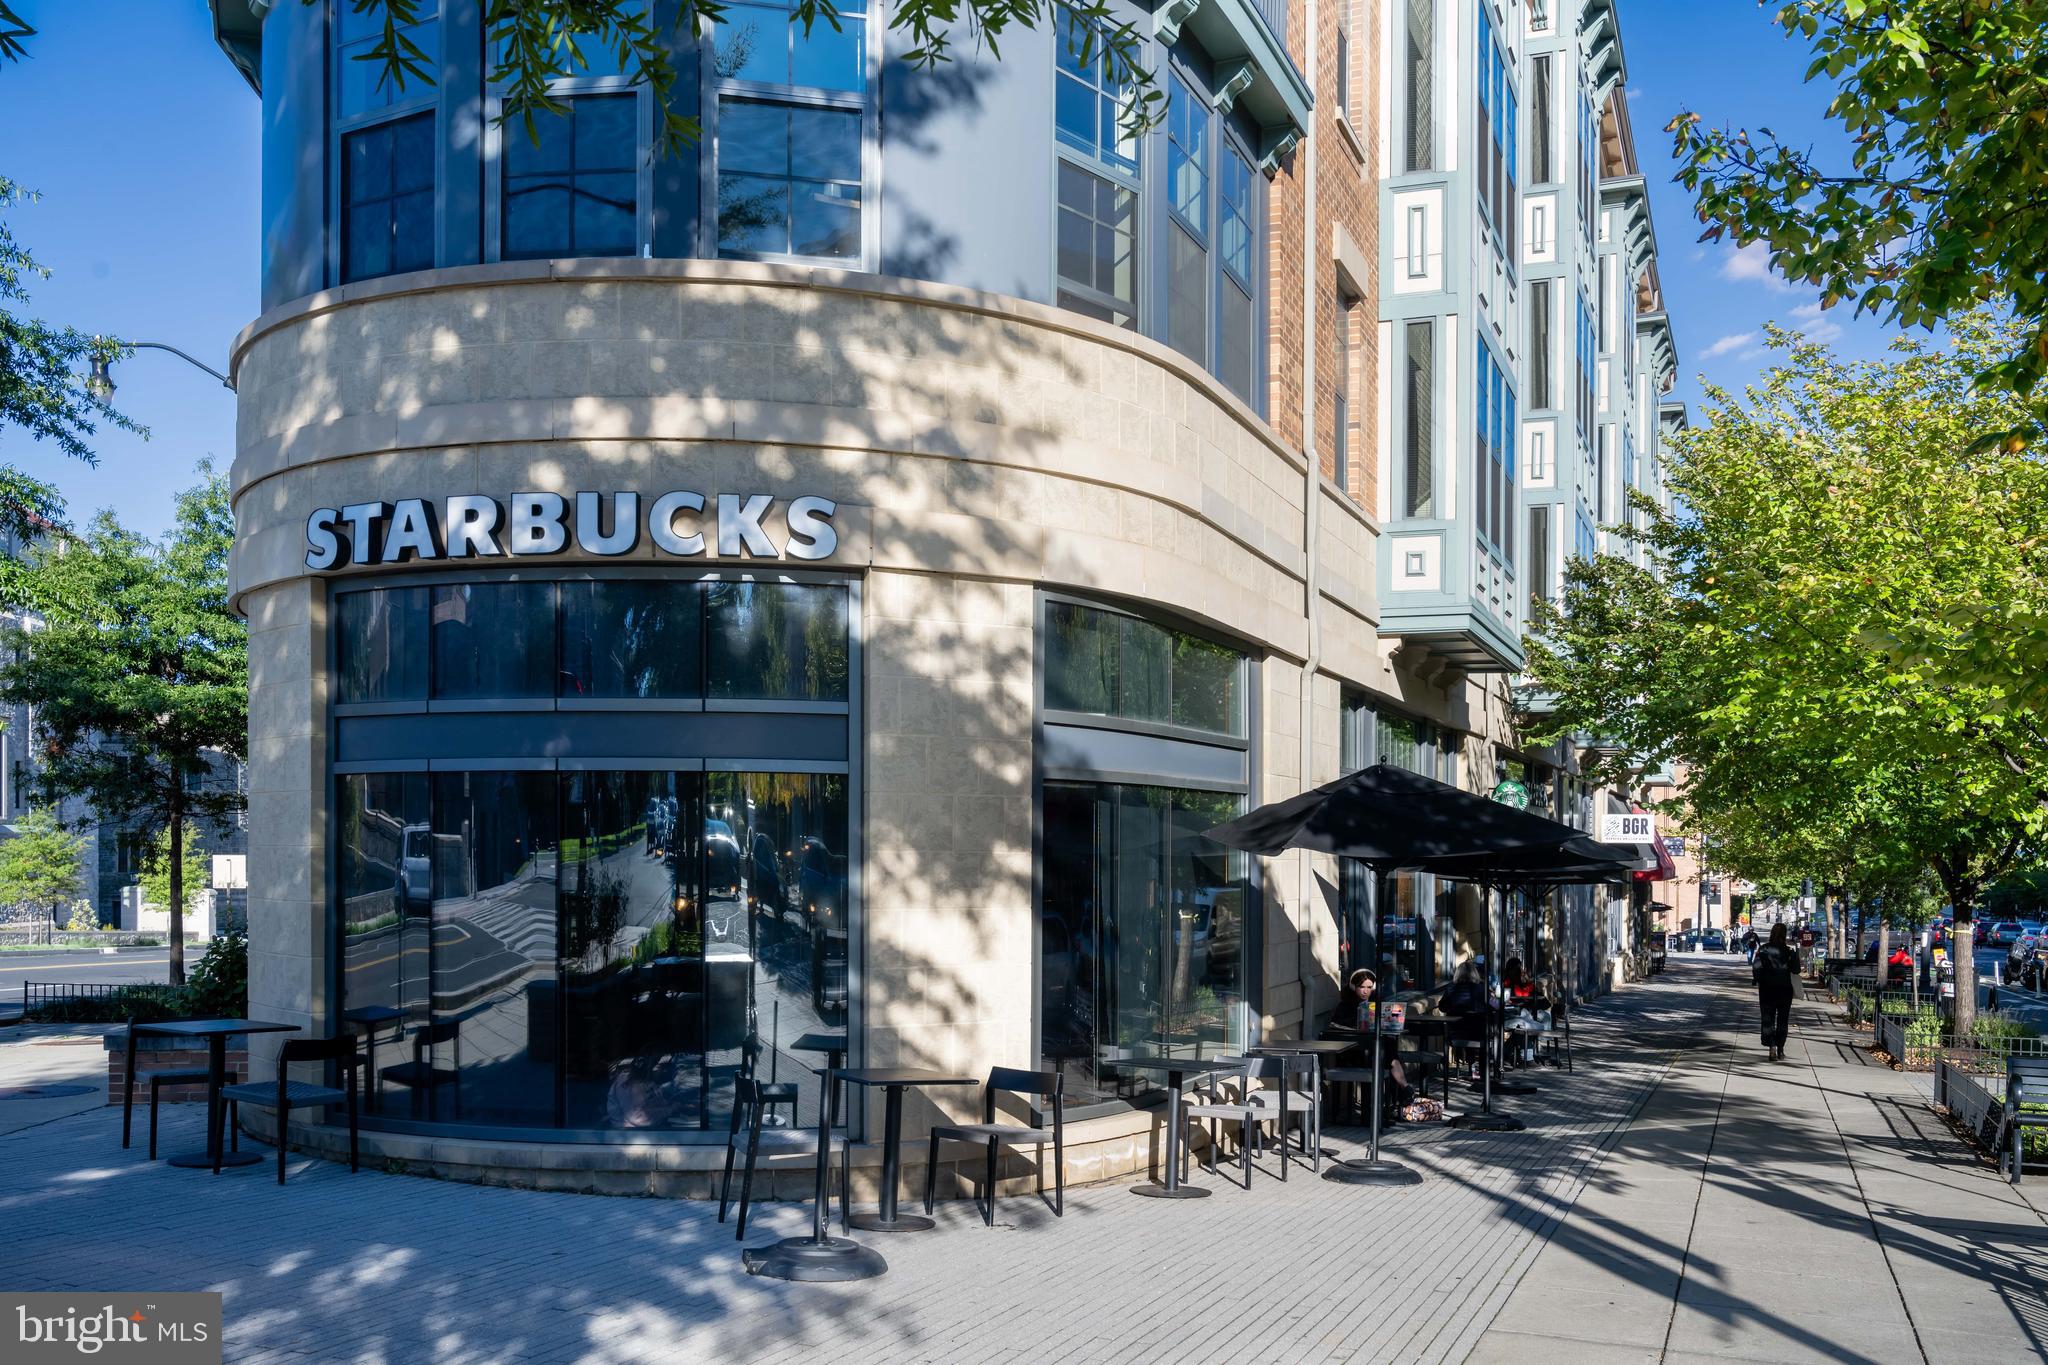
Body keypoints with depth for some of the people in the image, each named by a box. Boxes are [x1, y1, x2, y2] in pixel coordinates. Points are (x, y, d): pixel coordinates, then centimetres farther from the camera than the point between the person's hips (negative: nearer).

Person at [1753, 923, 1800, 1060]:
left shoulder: (1763, 950, -6)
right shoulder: (1789, 950, -7)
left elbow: (1756, 969, -10)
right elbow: (1796, 970, -7)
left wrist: (1760, 981, 4)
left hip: (1767, 989, -1)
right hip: (1784, 988, 1)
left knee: (1768, 1018, 2)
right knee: (1782, 1020, 13)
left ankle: (1772, 1046, -15)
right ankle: (1780, 1050, 18)